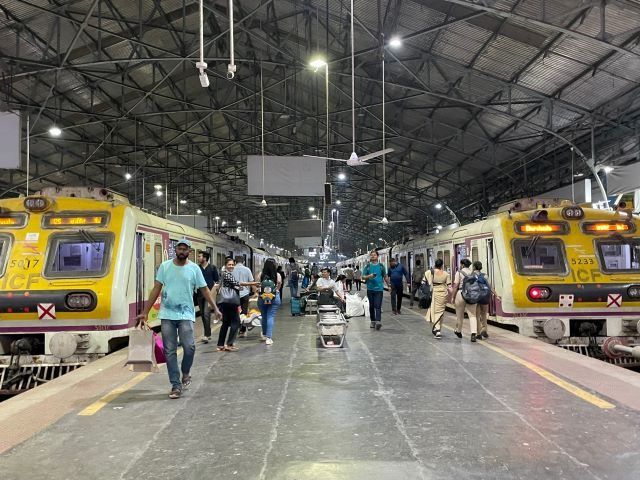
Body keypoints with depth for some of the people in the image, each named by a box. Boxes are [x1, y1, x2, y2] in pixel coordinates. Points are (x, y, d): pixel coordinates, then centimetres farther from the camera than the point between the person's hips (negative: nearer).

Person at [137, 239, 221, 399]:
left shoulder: (194, 268, 2)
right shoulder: (165, 266, 4)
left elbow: (204, 290, 4)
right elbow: (156, 289, 5)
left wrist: (215, 308, -5)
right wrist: (145, 312, 2)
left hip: (186, 315, -1)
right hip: (167, 315, 1)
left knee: (189, 347, -12)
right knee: (170, 351, 3)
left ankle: (185, 373, 17)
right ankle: (176, 385, 12)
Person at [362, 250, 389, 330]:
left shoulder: (381, 266, 7)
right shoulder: (367, 266, 6)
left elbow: (385, 277, 15)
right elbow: (363, 277, 5)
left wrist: (388, 285, 17)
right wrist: (369, 276, -14)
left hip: (379, 288, -1)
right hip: (370, 289, 2)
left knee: (378, 306, -12)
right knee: (371, 306, 9)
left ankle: (378, 321, -21)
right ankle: (373, 321, 19)